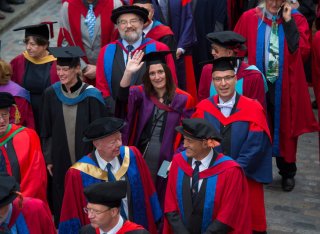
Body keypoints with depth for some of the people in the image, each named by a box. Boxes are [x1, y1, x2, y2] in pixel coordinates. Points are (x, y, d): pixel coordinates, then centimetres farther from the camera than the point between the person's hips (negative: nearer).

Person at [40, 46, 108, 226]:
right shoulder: (51, 94, -2)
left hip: (86, 159, -3)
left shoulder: (91, 96, -13)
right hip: (61, 159, 3)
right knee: (62, 200, 12)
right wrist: (49, 159, 6)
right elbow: (47, 130, 6)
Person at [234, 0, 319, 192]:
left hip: (285, 86, 0)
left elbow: (303, 52, -15)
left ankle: (287, 172, 27)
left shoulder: (297, 20, -3)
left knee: (284, 129, 10)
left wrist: (289, 22, -16)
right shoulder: (249, 18, -2)